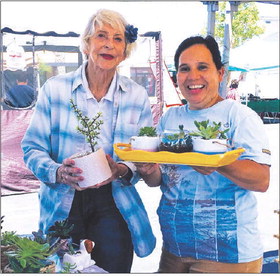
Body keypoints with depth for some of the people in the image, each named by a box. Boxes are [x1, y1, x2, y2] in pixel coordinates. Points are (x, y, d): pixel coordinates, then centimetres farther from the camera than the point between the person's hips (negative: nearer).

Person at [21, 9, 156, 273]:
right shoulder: (54, 88, -2)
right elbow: (32, 148, -1)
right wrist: (58, 172, -20)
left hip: (114, 204, 1)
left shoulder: (137, 95, 3)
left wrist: (121, 170, -18)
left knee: (112, 267, 1)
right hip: (62, 204, -1)